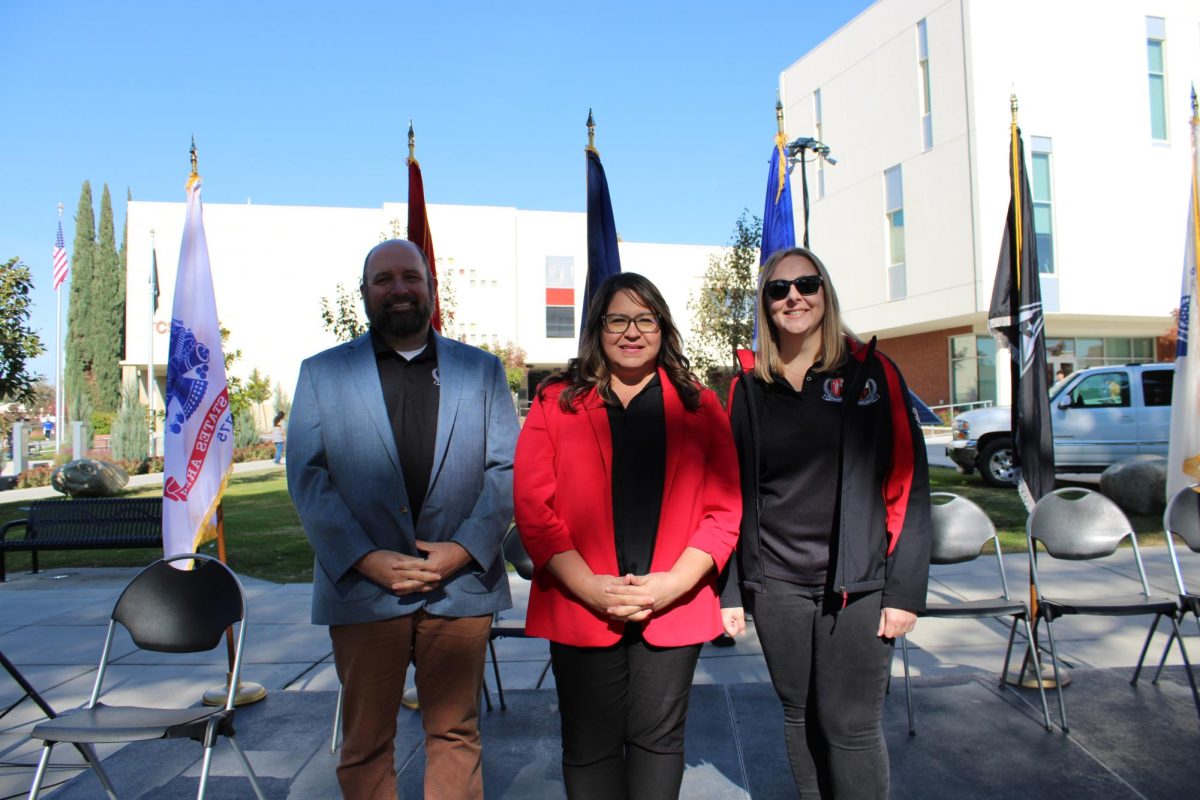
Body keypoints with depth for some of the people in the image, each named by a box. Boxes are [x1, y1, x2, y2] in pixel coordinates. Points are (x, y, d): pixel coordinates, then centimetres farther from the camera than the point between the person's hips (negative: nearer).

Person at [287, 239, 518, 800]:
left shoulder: (482, 369, 9)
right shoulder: (321, 373, 8)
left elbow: (507, 469, 3)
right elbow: (306, 476, 0)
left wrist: (465, 549, -10)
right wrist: (365, 558, -11)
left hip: (461, 584, 1)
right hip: (362, 589, 0)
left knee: (456, 734, 11)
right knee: (365, 741, 11)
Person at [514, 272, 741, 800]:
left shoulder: (699, 408, 7)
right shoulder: (555, 403, 4)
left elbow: (724, 508, 1)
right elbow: (533, 506, -4)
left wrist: (672, 584, -11)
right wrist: (592, 588, -13)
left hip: (674, 607, 1)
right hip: (581, 608, 0)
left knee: (658, 738, 12)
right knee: (590, 745, 10)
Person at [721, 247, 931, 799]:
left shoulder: (871, 371, -2)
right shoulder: (748, 385, 5)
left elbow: (908, 482, -3)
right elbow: (732, 492, 7)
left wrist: (905, 589, -8)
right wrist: (729, 589, 4)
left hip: (858, 583, -2)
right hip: (775, 583, 3)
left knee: (849, 727, 1)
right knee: (800, 717, 13)